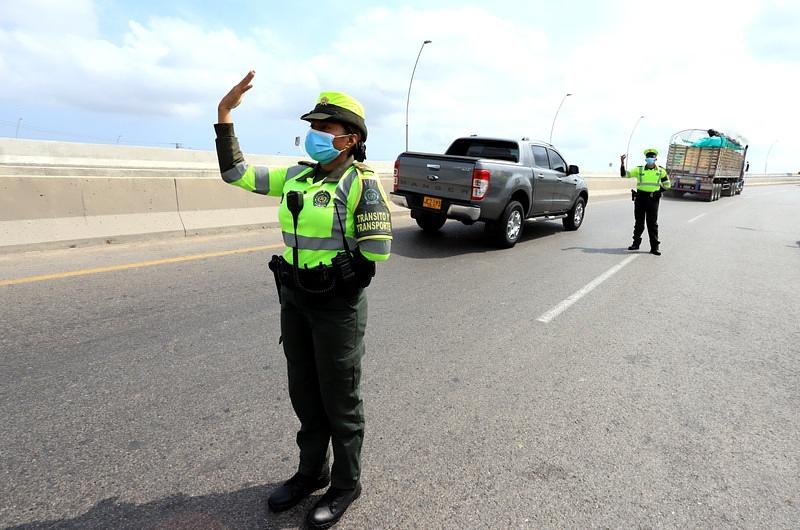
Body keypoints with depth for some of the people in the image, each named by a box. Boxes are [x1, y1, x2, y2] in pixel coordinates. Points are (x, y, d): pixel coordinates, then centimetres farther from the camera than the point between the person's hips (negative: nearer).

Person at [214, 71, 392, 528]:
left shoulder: (361, 183, -14)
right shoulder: (298, 176, 6)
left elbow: (376, 252, -18)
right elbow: (236, 172, 10)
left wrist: (337, 286, -5)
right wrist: (226, 113, 5)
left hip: (338, 305, -7)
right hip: (295, 300, 7)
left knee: (340, 400, 9)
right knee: (304, 393, 19)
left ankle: (346, 485, 32)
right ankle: (312, 472, 41)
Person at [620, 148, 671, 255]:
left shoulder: (661, 171, 8)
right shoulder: (639, 169, 6)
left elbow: (667, 185, 14)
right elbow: (624, 175, 2)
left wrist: (657, 190, 1)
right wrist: (622, 163, -8)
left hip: (653, 199, -1)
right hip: (640, 198, 1)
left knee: (652, 223, -1)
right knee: (639, 222, 9)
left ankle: (654, 247, 2)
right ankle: (636, 243, 20)